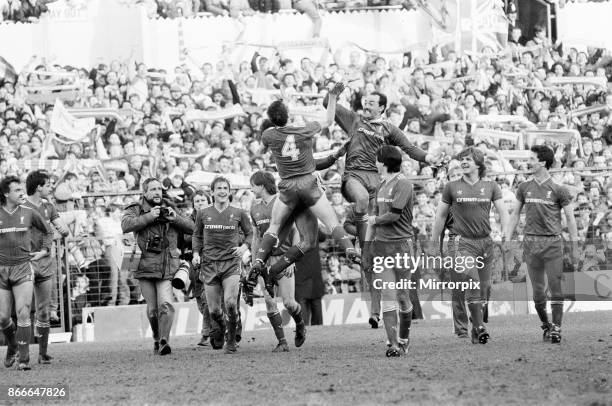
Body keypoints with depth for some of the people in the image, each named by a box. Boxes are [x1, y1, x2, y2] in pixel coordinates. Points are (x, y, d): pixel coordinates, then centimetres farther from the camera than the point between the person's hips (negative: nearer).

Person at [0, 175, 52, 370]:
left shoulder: (29, 213, 3)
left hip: (23, 268, -1)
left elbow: (48, 232, 20)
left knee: (23, 313, -13)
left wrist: (44, 251, 7)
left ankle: (24, 359, -10)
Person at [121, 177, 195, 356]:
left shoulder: (169, 208, 12)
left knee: (166, 305, -17)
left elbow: (191, 227, 12)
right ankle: (156, 339, 25)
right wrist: (149, 217, -23)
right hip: (145, 266, -1)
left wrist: (175, 218, -6)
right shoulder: (136, 209, 2)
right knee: (152, 309, 4)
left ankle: (164, 341, -18)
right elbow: (126, 225, -18)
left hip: (166, 268, 1)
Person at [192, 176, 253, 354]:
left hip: (231, 262, -1)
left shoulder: (238, 213, 3)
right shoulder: (203, 214, 6)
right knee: (213, 309, 0)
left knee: (230, 302, -20)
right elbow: (197, 235, 19)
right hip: (209, 264, 2)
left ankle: (231, 340, -1)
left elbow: (250, 233, 14)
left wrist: (244, 247, -4)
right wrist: (196, 253, 4)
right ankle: (218, 333, 33)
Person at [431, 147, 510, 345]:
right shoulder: (452, 187, 6)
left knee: (484, 288, 3)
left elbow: (503, 212, 6)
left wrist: (505, 235, -10)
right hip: (463, 243, -3)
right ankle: (479, 327, -21)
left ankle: (476, 334, 14)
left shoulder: (490, 187, 9)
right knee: (472, 282, -22)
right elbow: (441, 216, 13)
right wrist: (435, 244, 13)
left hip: (485, 242, 3)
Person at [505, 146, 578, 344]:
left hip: (553, 243, -3)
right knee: (538, 290, 4)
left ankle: (556, 328, -6)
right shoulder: (524, 188, 9)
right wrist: (507, 240, 10)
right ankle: (545, 325, 17)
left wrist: (574, 247, 1)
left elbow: (570, 218, 3)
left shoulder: (559, 190, -1)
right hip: (531, 243, 3)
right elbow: (515, 214, 16)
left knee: (556, 288, -8)